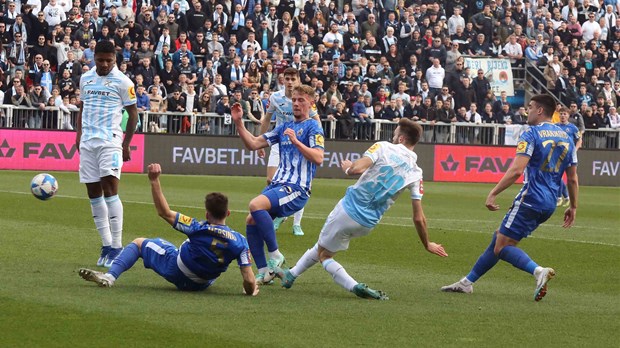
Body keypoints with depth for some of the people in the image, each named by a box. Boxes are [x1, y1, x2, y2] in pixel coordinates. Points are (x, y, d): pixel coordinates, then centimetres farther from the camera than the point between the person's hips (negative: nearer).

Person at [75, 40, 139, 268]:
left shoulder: (122, 82, -2)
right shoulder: (86, 79, 13)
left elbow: (133, 113, 2)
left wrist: (126, 144, -1)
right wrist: (79, 134, 10)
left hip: (110, 141, -6)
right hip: (87, 142, 6)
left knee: (110, 189, -14)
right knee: (93, 193, 4)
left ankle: (116, 247, -12)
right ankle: (106, 245, 11)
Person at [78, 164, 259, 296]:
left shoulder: (199, 229, -28)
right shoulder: (239, 242, -24)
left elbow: (165, 213, -23)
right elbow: (249, 281, -26)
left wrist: (155, 181, -23)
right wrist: (251, 290, -3)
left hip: (175, 271, -4)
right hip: (201, 284, 4)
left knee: (139, 243, 12)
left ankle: (110, 276, -1)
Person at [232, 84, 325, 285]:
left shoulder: (313, 128, -2)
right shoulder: (285, 127, 20)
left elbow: (318, 158, -17)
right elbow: (253, 144, 17)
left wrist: (296, 141, -24)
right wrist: (239, 123, 6)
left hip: (296, 189, -8)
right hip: (277, 185, 8)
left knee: (256, 205, -28)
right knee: (251, 221, -5)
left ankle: (275, 256, -17)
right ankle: (264, 272, 3)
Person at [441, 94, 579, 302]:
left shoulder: (532, 134, -9)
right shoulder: (566, 138, 13)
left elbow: (516, 170, -19)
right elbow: (573, 179, 14)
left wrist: (493, 194, -17)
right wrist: (573, 207, 21)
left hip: (531, 199, -8)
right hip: (549, 204, 8)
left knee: (502, 247, -6)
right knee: (499, 238, 16)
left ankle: (538, 271, -29)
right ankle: (467, 282, 22)